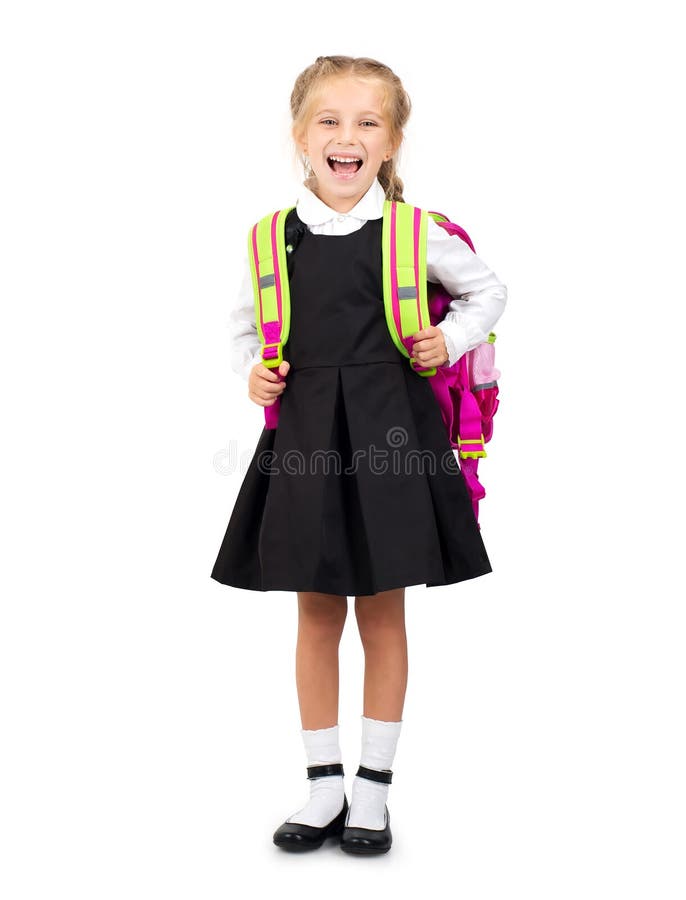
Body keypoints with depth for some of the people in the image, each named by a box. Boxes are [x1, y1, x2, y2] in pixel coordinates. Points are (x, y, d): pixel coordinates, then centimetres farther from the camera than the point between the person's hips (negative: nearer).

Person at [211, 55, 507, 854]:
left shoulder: (415, 233, -3)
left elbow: (487, 290, 14)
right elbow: (246, 325, 18)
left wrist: (451, 340, -3)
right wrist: (251, 371, -1)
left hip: (391, 436, -1)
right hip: (304, 437, 2)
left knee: (382, 614, 8)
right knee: (317, 614, 10)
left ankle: (374, 789, 23)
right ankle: (325, 786, 25)